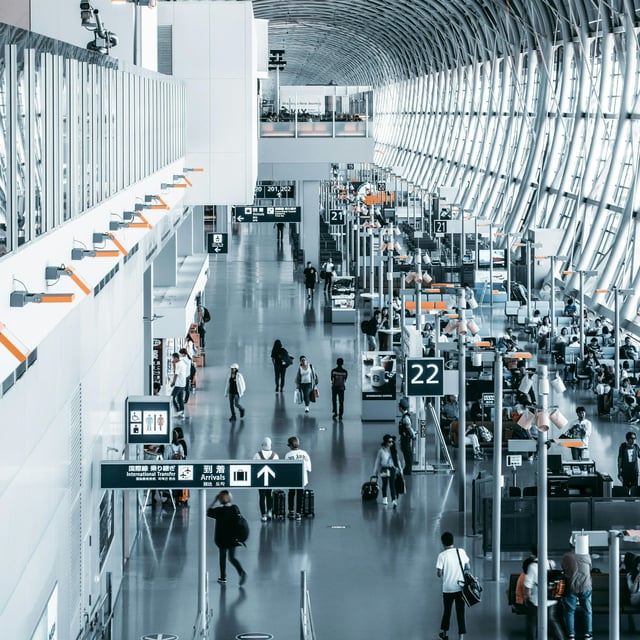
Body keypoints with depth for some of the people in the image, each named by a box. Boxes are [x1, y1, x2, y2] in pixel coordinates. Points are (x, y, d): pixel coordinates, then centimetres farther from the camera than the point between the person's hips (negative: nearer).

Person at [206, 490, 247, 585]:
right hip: (233, 538, 4)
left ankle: (223, 577, 23)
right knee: (232, 557, 11)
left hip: (222, 538, -4)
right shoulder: (235, 508, -4)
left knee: (222, 557, 14)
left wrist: (214, 501, -4)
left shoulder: (219, 511, -18)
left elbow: (208, 512, -3)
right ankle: (242, 572, -12)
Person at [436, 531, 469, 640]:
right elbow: (467, 568, 6)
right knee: (460, 613, 4)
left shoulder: (442, 555, -11)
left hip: (448, 589, -1)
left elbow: (439, 573, -13)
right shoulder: (461, 552, -3)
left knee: (447, 611, 17)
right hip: (460, 588, 1)